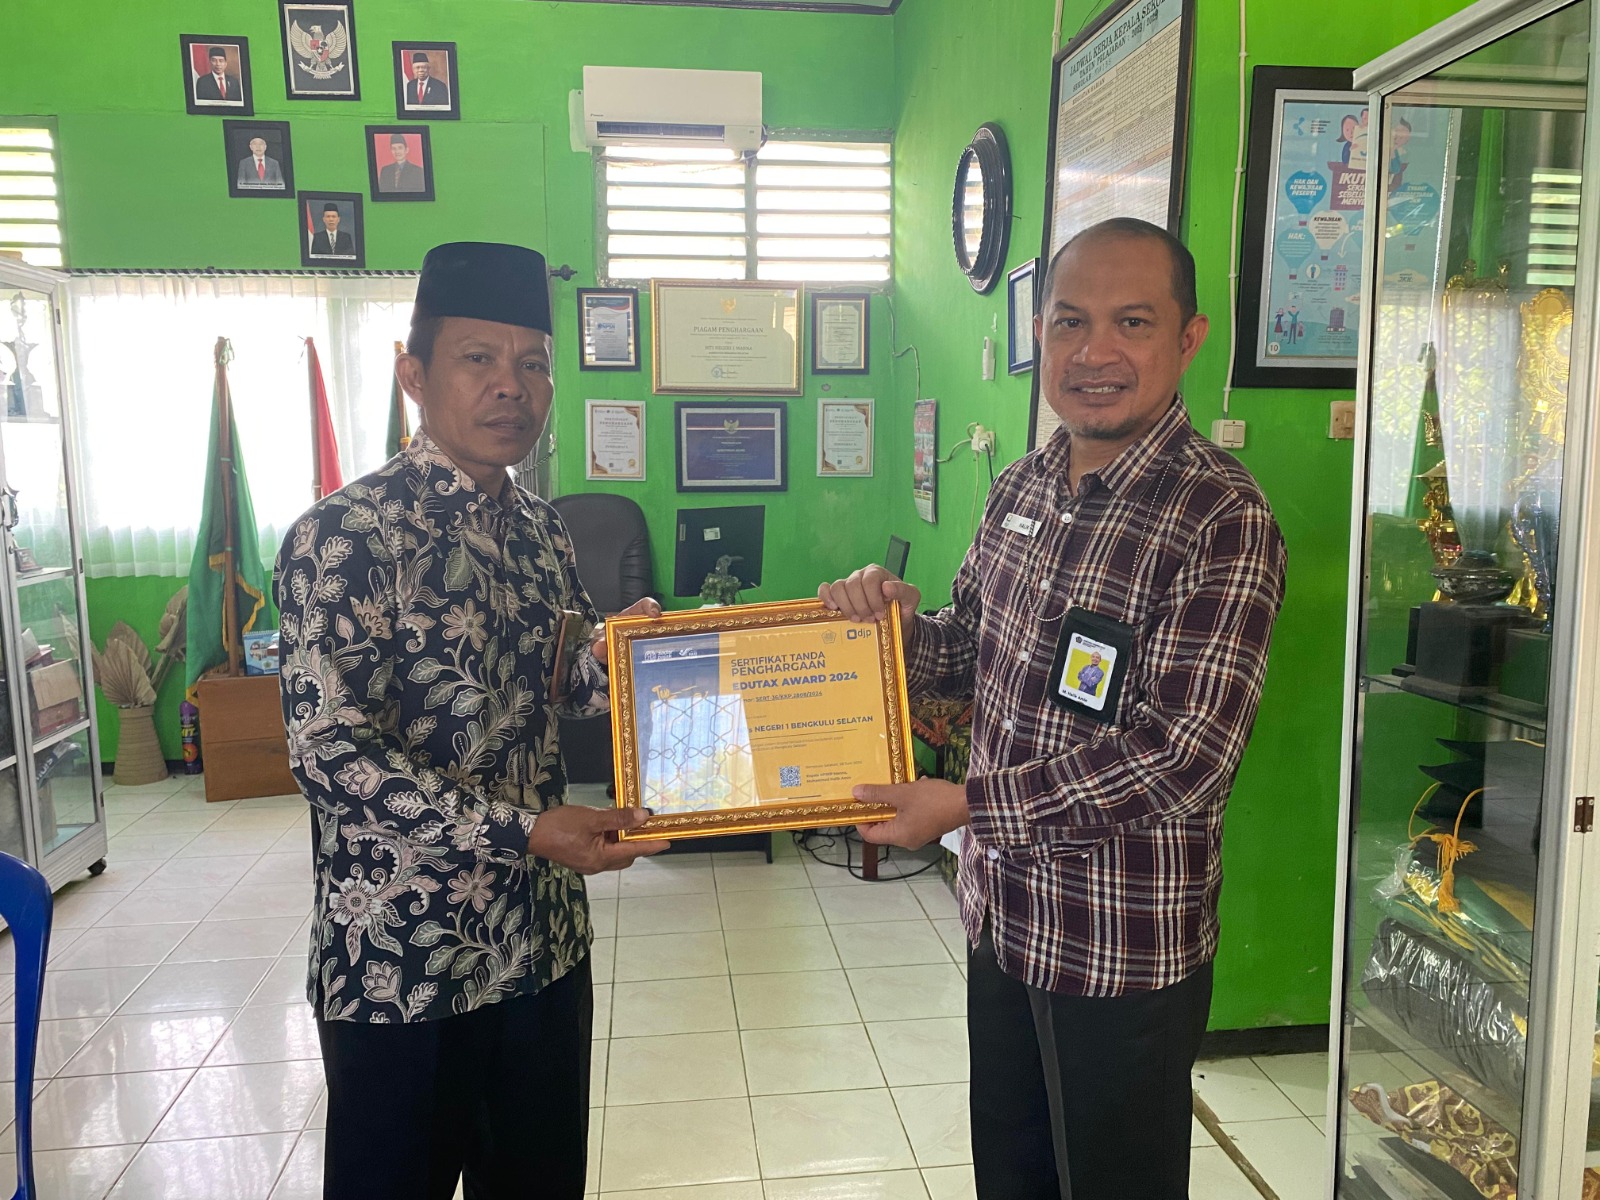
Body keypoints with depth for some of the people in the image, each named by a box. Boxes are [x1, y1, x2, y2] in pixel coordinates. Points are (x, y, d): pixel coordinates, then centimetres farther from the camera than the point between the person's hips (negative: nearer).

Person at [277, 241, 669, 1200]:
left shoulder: (544, 531, 6)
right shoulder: (343, 536, -15)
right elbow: (328, 750, -20)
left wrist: (612, 661, -5)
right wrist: (524, 831, -25)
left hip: (544, 941, 7)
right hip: (400, 960, -6)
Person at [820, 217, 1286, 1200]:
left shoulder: (1224, 522, -20)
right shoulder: (1022, 488, 3)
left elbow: (1182, 755, -25)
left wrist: (966, 805, -23)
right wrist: (899, 622, -8)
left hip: (1127, 950, -7)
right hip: (1002, 919, 7)